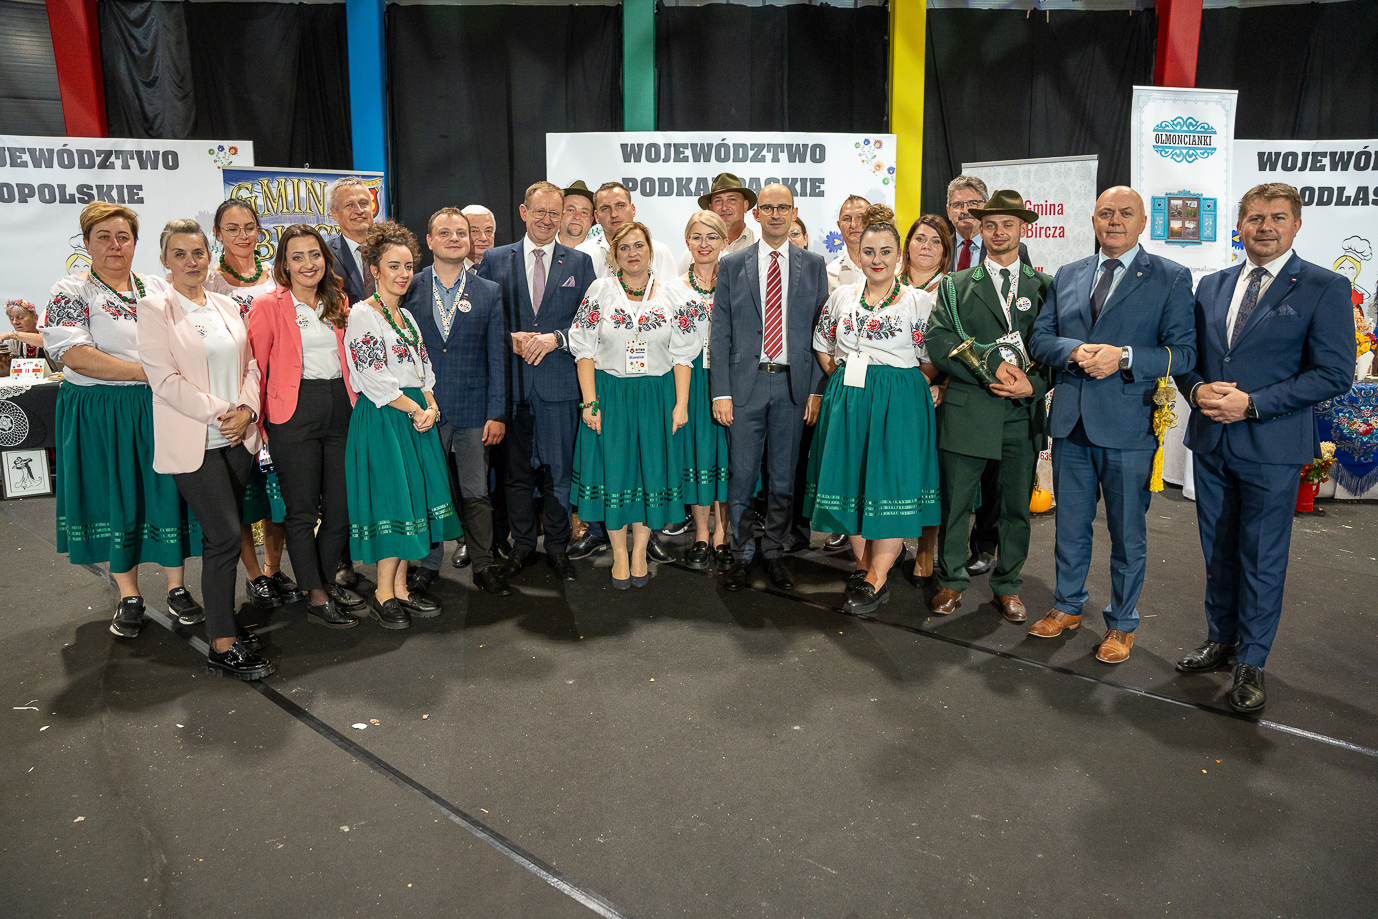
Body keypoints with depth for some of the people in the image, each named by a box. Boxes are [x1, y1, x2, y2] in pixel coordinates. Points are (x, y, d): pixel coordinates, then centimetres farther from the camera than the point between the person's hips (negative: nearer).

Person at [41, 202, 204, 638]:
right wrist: (148, 372, -20)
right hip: (102, 417, -3)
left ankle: (176, 587, 17)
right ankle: (129, 597, 19)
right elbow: (75, 355, -16)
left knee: (168, 494, 4)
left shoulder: (158, 287, 10)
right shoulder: (70, 292, -3)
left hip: (161, 410, 3)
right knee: (115, 501, 6)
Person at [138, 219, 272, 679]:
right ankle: (222, 648, -2)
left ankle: (222, 621, 23)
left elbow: (250, 365, 13)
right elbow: (165, 379, -11)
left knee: (226, 535, 9)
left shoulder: (228, 306, 13)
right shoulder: (154, 308, -4)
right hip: (193, 441, -5)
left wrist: (245, 409, -5)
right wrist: (219, 414, -14)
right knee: (225, 536, -10)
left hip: (237, 435, 5)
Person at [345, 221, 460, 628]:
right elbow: (372, 378, -16)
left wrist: (432, 406, -1)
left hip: (417, 416, 8)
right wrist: (415, 409, -11)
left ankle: (400, 587, 18)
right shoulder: (362, 315, -9)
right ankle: (384, 594, 7)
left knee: (412, 498, 8)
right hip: (382, 421, -8)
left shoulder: (406, 315, 16)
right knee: (392, 499, -6)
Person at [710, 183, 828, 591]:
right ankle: (740, 554, 18)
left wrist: (816, 389, -2)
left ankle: (774, 553, 23)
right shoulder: (732, 265, 5)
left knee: (783, 477, 9)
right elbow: (720, 333, 2)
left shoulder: (813, 265, 7)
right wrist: (721, 392, -6)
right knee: (741, 475, 3)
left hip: (793, 384, 1)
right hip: (745, 383, -1)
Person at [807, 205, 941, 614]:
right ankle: (863, 564, 23)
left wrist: (896, 383, -3)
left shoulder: (919, 300, -2)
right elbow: (822, 348, 17)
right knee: (851, 479, 7)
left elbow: (932, 362, -1)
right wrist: (844, 379, 9)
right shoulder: (841, 297, 8)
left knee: (891, 484, -4)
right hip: (847, 400, 4)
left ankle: (876, 579, 5)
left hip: (898, 403, -3)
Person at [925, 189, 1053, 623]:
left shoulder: (1045, 286, 10)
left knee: (1016, 506, 9)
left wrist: (1033, 384, -12)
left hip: (1023, 413, 1)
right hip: (967, 409, -1)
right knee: (955, 502, 4)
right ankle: (951, 580, 21)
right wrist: (992, 368, -15)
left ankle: (1007, 585, 24)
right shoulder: (955, 286, 8)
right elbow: (938, 343, -5)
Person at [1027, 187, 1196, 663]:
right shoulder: (1066, 276, 12)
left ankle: (1122, 624, 24)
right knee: (1070, 525, 16)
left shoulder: (1171, 278, 0)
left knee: (1128, 534, 7)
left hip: (1128, 426, -3)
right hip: (1070, 423, 4)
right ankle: (1068, 606, 33)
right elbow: (1039, 338, 7)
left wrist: (1124, 356, -21)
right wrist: (1075, 351, -13)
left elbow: (1183, 351, -7)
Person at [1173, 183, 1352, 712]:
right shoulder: (1211, 286, 9)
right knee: (1217, 551, 15)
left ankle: (1250, 664, 18)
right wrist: (1197, 390, -9)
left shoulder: (1324, 288, -6)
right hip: (1210, 442, 5)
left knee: (1262, 559, 4)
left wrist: (1251, 403, -19)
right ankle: (1220, 642, 31)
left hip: (1271, 448, -4)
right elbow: (1186, 355, 13)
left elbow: (1334, 374, -12)